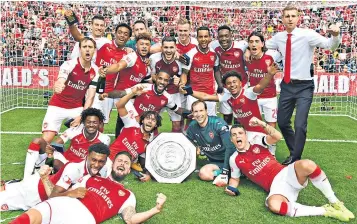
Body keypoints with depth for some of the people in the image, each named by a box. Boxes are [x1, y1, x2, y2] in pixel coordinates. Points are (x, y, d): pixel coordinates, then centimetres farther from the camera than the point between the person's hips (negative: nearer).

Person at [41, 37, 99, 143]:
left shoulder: (95, 71, -5)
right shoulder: (69, 64, -17)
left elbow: (90, 96, -4)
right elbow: (60, 82, -35)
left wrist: (82, 116, -13)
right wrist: (58, 86, -60)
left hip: (77, 107, 4)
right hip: (58, 106, -4)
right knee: (46, 140, -12)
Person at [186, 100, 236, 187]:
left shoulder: (218, 122, -20)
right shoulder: (192, 127, -4)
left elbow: (229, 147, -24)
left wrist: (224, 172, -26)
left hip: (229, 158, -4)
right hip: (215, 162, 4)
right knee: (203, 174, -25)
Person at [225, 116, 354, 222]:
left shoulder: (257, 142, 8)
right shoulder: (234, 159, 8)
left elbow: (277, 137, -6)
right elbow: (235, 178, 17)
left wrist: (261, 124, -17)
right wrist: (231, 188, -5)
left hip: (286, 174, 1)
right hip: (276, 186, -1)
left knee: (307, 165, -34)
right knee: (273, 205, -39)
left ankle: (334, 202, -14)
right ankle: (324, 211, -24)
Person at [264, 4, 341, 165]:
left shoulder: (307, 34, -11)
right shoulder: (279, 37, 3)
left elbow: (330, 45, -19)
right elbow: (262, 45, 19)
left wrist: (335, 36, -39)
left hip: (304, 86, -5)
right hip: (286, 85, 5)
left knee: (300, 125, -11)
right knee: (282, 123, 14)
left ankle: (295, 160, 11)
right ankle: (294, 153, 37)